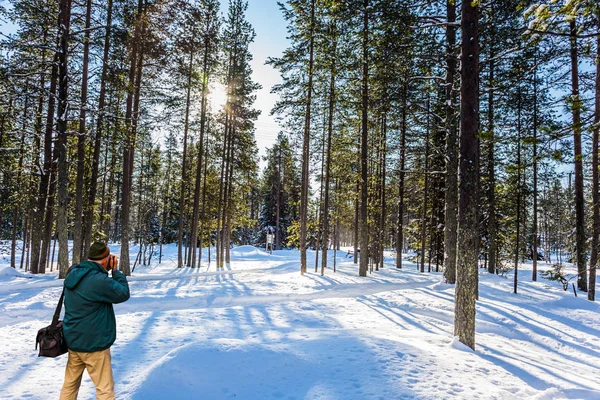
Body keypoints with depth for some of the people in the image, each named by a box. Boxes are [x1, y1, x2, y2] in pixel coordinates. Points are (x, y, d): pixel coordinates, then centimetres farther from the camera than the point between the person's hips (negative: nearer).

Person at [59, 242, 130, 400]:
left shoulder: (74, 273, 0)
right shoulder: (100, 280, -27)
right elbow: (123, 294, -13)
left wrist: (106, 271, 2)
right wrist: (115, 271, -6)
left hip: (73, 340, 8)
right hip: (94, 343, -8)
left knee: (70, 383, 22)